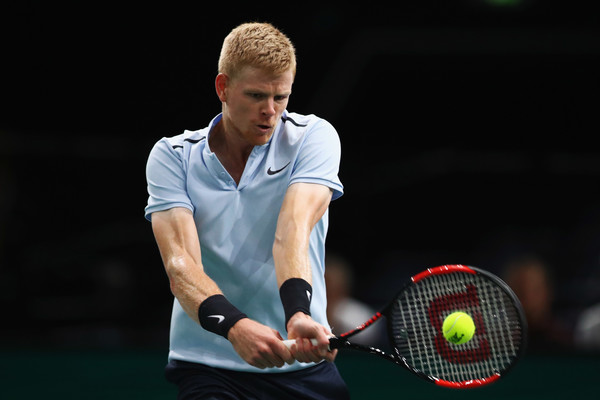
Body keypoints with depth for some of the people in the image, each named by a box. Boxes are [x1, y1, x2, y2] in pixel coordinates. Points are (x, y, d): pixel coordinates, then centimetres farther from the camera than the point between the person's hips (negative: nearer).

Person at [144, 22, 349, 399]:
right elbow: (180, 262, -13)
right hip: (206, 365, -2)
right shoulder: (172, 156, 1)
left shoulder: (313, 137, 0)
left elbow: (293, 230, -18)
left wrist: (298, 314, -37)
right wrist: (234, 325, -32)